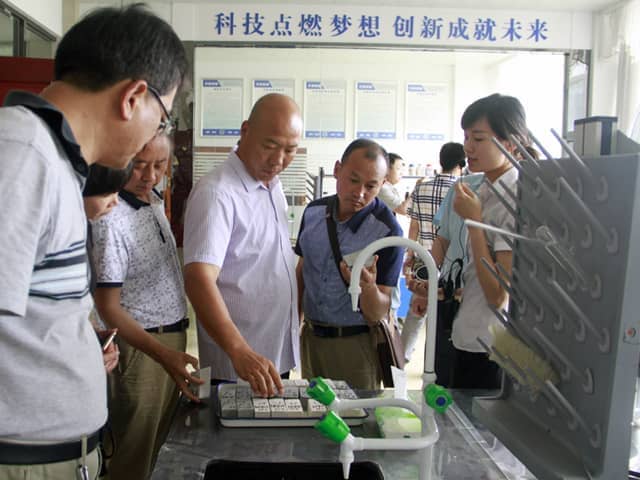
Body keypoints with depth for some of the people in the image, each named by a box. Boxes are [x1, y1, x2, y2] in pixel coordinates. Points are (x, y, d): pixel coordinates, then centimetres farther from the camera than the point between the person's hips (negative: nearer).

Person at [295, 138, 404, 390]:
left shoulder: (388, 231, -17)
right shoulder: (314, 212, -3)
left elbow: (378, 315, -17)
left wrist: (367, 287, -37)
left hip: (356, 344, -4)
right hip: (311, 337, 5)